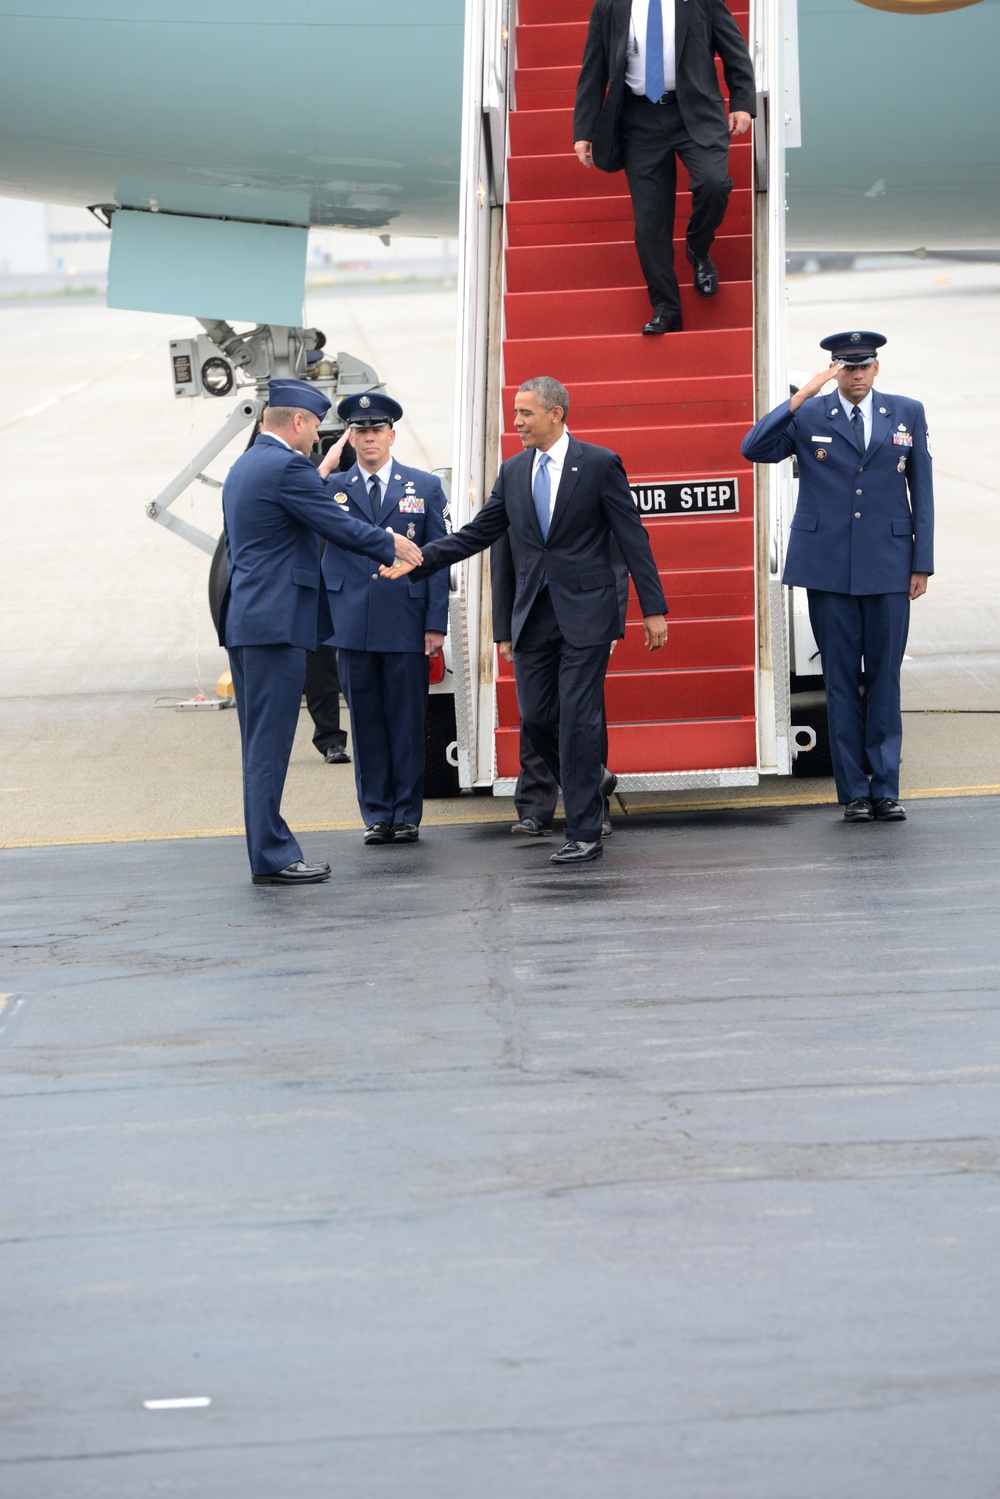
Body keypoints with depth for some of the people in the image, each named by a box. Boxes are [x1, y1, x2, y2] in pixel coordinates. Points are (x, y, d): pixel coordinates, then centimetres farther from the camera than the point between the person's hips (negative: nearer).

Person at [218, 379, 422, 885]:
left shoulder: (243, 467, 18)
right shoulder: (287, 467, -13)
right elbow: (338, 526, -11)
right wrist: (390, 546, 5)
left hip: (243, 616, 10)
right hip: (275, 620, -10)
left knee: (261, 743, 12)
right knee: (269, 743, -8)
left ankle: (269, 848, 15)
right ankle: (271, 857, -8)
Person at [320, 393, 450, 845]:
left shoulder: (425, 487, 7)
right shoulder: (332, 488, 9)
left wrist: (436, 622, -2)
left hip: (407, 623, -1)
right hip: (353, 625, 1)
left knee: (408, 722, 2)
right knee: (366, 722, 4)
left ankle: (407, 814, 10)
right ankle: (376, 813, 12)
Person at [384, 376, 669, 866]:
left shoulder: (599, 465, -4)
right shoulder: (513, 472, 11)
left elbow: (633, 538, -4)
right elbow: (477, 534, 12)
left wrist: (653, 609, -7)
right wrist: (419, 560, -1)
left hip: (584, 613, -5)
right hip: (533, 616, 5)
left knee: (577, 719, -6)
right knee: (536, 717, 5)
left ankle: (584, 833, 0)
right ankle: (591, 780, 31)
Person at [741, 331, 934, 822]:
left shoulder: (907, 414, 8)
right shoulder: (808, 416, 4)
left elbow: (921, 490, 9)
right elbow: (754, 449, -10)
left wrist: (922, 563, 3)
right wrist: (802, 396, -16)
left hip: (888, 568, 1)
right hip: (829, 569, -1)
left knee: (884, 679, 2)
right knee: (841, 681, 2)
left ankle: (885, 789, 7)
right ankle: (854, 792, 6)